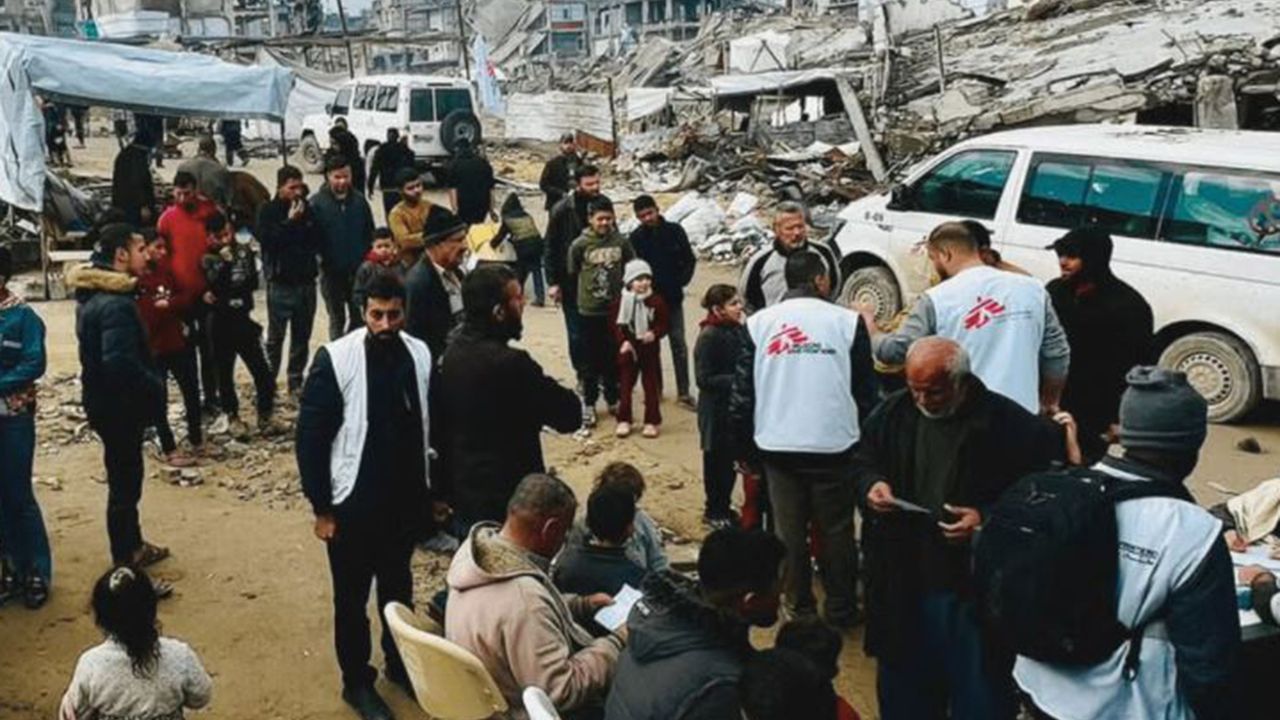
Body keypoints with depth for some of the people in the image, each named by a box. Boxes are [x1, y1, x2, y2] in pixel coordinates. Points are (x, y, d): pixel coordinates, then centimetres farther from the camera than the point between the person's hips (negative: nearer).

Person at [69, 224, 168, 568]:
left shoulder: (93, 293, 7)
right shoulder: (115, 303, -26)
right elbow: (121, 364, -35)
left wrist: (150, 385, 10)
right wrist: (156, 387, -19)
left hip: (105, 399, 10)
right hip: (118, 405, -10)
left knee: (125, 478, 21)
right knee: (124, 482, 2)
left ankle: (132, 547, 36)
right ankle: (126, 562, 14)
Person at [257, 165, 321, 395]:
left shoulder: (307, 209, 7)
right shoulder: (269, 211, -3)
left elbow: (317, 242, 12)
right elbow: (266, 240, -14)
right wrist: (290, 222, -14)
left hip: (306, 281, 4)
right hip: (281, 282, -4)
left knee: (302, 335, 9)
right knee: (275, 336, 1)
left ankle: (296, 380, 19)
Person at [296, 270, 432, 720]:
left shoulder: (420, 355, -4)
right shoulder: (336, 358, -16)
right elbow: (311, 437, -12)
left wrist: (433, 488, 10)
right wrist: (321, 507, -10)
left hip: (405, 498, 4)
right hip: (353, 502, -4)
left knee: (399, 587, 21)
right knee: (352, 596, 12)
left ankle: (400, 663, 42)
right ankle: (357, 681, 31)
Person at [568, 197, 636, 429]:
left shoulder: (621, 242, -4)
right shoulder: (580, 245, -11)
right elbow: (572, 274, 1)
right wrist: (584, 292, 8)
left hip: (615, 309, 2)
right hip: (589, 310, -2)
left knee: (613, 358, 12)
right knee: (591, 360, 5)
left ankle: (613, 399, 27)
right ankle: (589, 404, 15)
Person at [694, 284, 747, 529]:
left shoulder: (739, 330, 3)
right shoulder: (709, 337, -18)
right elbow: (704, 379, -20)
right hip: (717, 410, -7)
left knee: (731, 460, 16)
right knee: (717, 461, 7)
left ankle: (724, 507, 33)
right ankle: (713, 511, 24)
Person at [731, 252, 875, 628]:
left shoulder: (759, 323, 1)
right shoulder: (847, 321, -5)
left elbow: (742, 392, 3)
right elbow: (866, 391, 0)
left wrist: (745, 446, 11)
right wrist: (866, 439, 11)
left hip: (777, 446, 2)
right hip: (834, 445, -2)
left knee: (790, 529, 12)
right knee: (836, 530, 9)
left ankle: (799, 605, 20)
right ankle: (841, 609, 17)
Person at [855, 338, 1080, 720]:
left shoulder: (1007, 423, -14)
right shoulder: (892, 413, 0)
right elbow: (865, 463, 15)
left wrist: (989, 522, -20)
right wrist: (872, 485, -7)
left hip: (977, 587, -4)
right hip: (902, 582, 4)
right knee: (904, 689, 19)